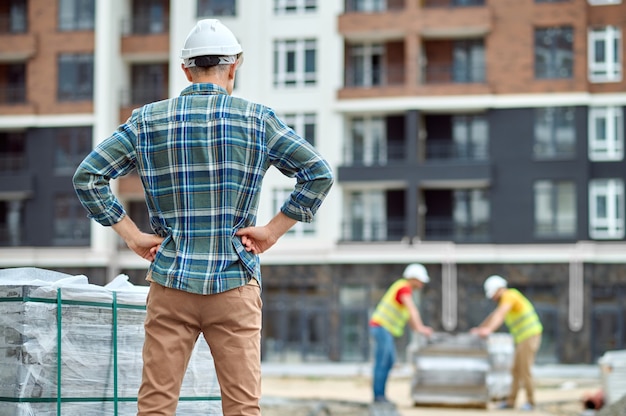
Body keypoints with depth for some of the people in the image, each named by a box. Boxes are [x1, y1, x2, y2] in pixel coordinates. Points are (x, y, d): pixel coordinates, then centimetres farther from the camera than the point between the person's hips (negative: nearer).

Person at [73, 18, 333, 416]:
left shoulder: (148, 121, 5)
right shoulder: (257, 119, 1)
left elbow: (86, 177, 2)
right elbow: (319, 174, -6)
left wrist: (133, 235, 4)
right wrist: (272, 230, -2)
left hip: (171, 282, 1)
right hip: (235, 282, -1)